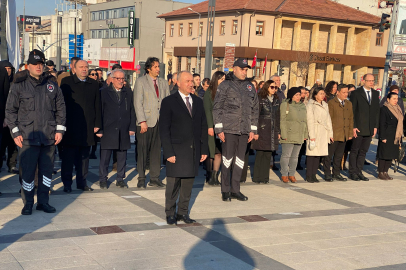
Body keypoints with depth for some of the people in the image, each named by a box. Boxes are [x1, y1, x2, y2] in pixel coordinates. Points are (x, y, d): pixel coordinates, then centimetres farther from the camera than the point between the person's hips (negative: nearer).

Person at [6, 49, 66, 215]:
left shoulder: (52, 85, 10)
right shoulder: (18, 86, 3)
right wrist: (15, 132, -4)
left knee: (47, 171, 9)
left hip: (49, 138, 3)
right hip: (28, 137, -3)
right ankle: (28, 204, 14)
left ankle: (43, 202, 21)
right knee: (27, 172, 0)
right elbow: (10, 110, 3)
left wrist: (60, 129, 4)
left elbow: (60, 108, 12)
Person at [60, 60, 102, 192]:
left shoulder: (94, 84, 12)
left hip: (87, 127, 3)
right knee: (68, 156, 1)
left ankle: (82, 182, 18)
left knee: (84, 156, 9)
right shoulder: (66, 82, 2)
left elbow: (97, 105, 11)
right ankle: (67, 183, 10)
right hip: (70, 127, -3)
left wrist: (97, 124, 5)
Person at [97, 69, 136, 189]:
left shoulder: (128, 93, 11)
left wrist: (132, 127, 2)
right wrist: (99, 129, -5)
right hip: (108, 131, -2)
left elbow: (132, 111, 10)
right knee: (105, 157, 1)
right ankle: (103, 180, 13)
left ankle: (120, 179, 19)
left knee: (122, 157, 8)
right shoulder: (104, 93, 3)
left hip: (123, 131, 3)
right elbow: (99, 112, 1)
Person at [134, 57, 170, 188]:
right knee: (143, 151, 0)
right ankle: (141, 179, 10)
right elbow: (138, 103, -5)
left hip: (160, 122, 4)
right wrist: (142, 121, -13)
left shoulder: (163, 83, 14)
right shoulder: (140, 81, 1)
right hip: (145, 122, -4)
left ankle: (154, 178, 14)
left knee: (156, 150, 6)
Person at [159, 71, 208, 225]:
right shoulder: (169, 102, -2)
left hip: (194, 151, 4)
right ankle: (170, 214, 16)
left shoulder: (198, 102, 13)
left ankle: (183, 213, 21)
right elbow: (164, 129, -6)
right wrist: (169, 152, -12)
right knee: (173, 185, 1)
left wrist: (204, 149, 7)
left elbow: (203, 127, 14)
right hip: (176, 151, -4)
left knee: (188, 185, 8)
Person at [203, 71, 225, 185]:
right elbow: (207, 110, -6)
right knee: (210, 152, 2)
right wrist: (210, 126, -12)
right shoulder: (209, 93, -2)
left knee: (219, 152, 0)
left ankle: (215, 176, 6)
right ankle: (209, 177, 14)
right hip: (211, 126, -4)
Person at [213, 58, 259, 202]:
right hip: (229, 129, -5)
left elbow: (255, 109, 16)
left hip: (244, 130, 5)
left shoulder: (250, 87, 13)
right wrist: (219, 129, -9)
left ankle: (235, 190, 18)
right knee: (227, 159, -1)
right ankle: (225, 190, 9)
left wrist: (253, 129, 11)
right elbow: (217, 108, -3)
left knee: (240, 159, 8)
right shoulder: (225, 85, 0)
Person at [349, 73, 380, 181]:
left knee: (363, 151, 9)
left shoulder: (375, 93, 12)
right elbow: (351, 111, -7)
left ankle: (359, 172, 17)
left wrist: (376, 126, 7)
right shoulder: (356, 93, -4)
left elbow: (377, 111, 13)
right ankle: (353, 172, 12)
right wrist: (353, 127, -12)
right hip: (358, 128, -5)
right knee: (355, 151, 3)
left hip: (370, 129, 5)